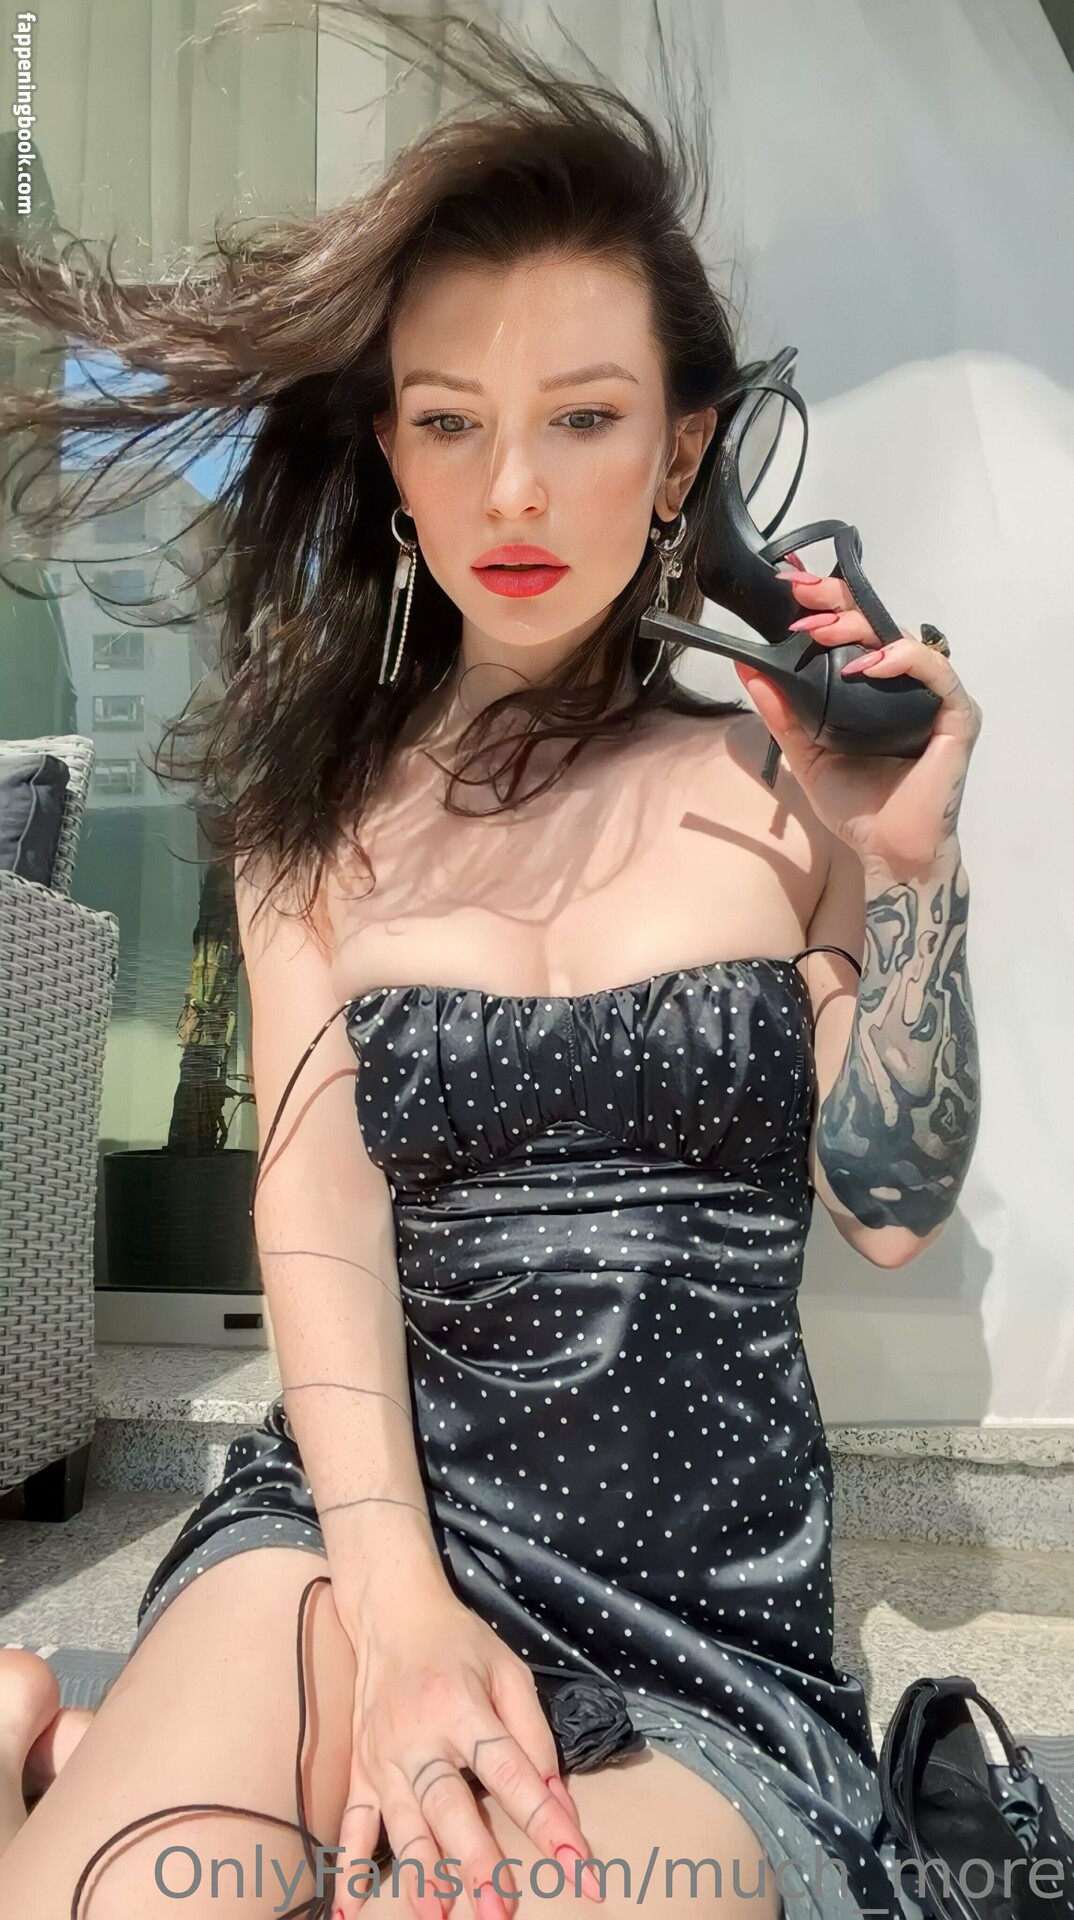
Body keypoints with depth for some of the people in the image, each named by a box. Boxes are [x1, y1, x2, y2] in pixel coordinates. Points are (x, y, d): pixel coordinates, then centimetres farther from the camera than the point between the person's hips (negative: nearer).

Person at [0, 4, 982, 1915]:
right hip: (365, 1501, 0)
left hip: (711, 1626, 1)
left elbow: (893, 1206, -1)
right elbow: (318, 1199, -5)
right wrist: (399, 1598, -17)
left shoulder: (782, 774, 0)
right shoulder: (323, 801, 5)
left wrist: (909, 867, -15)